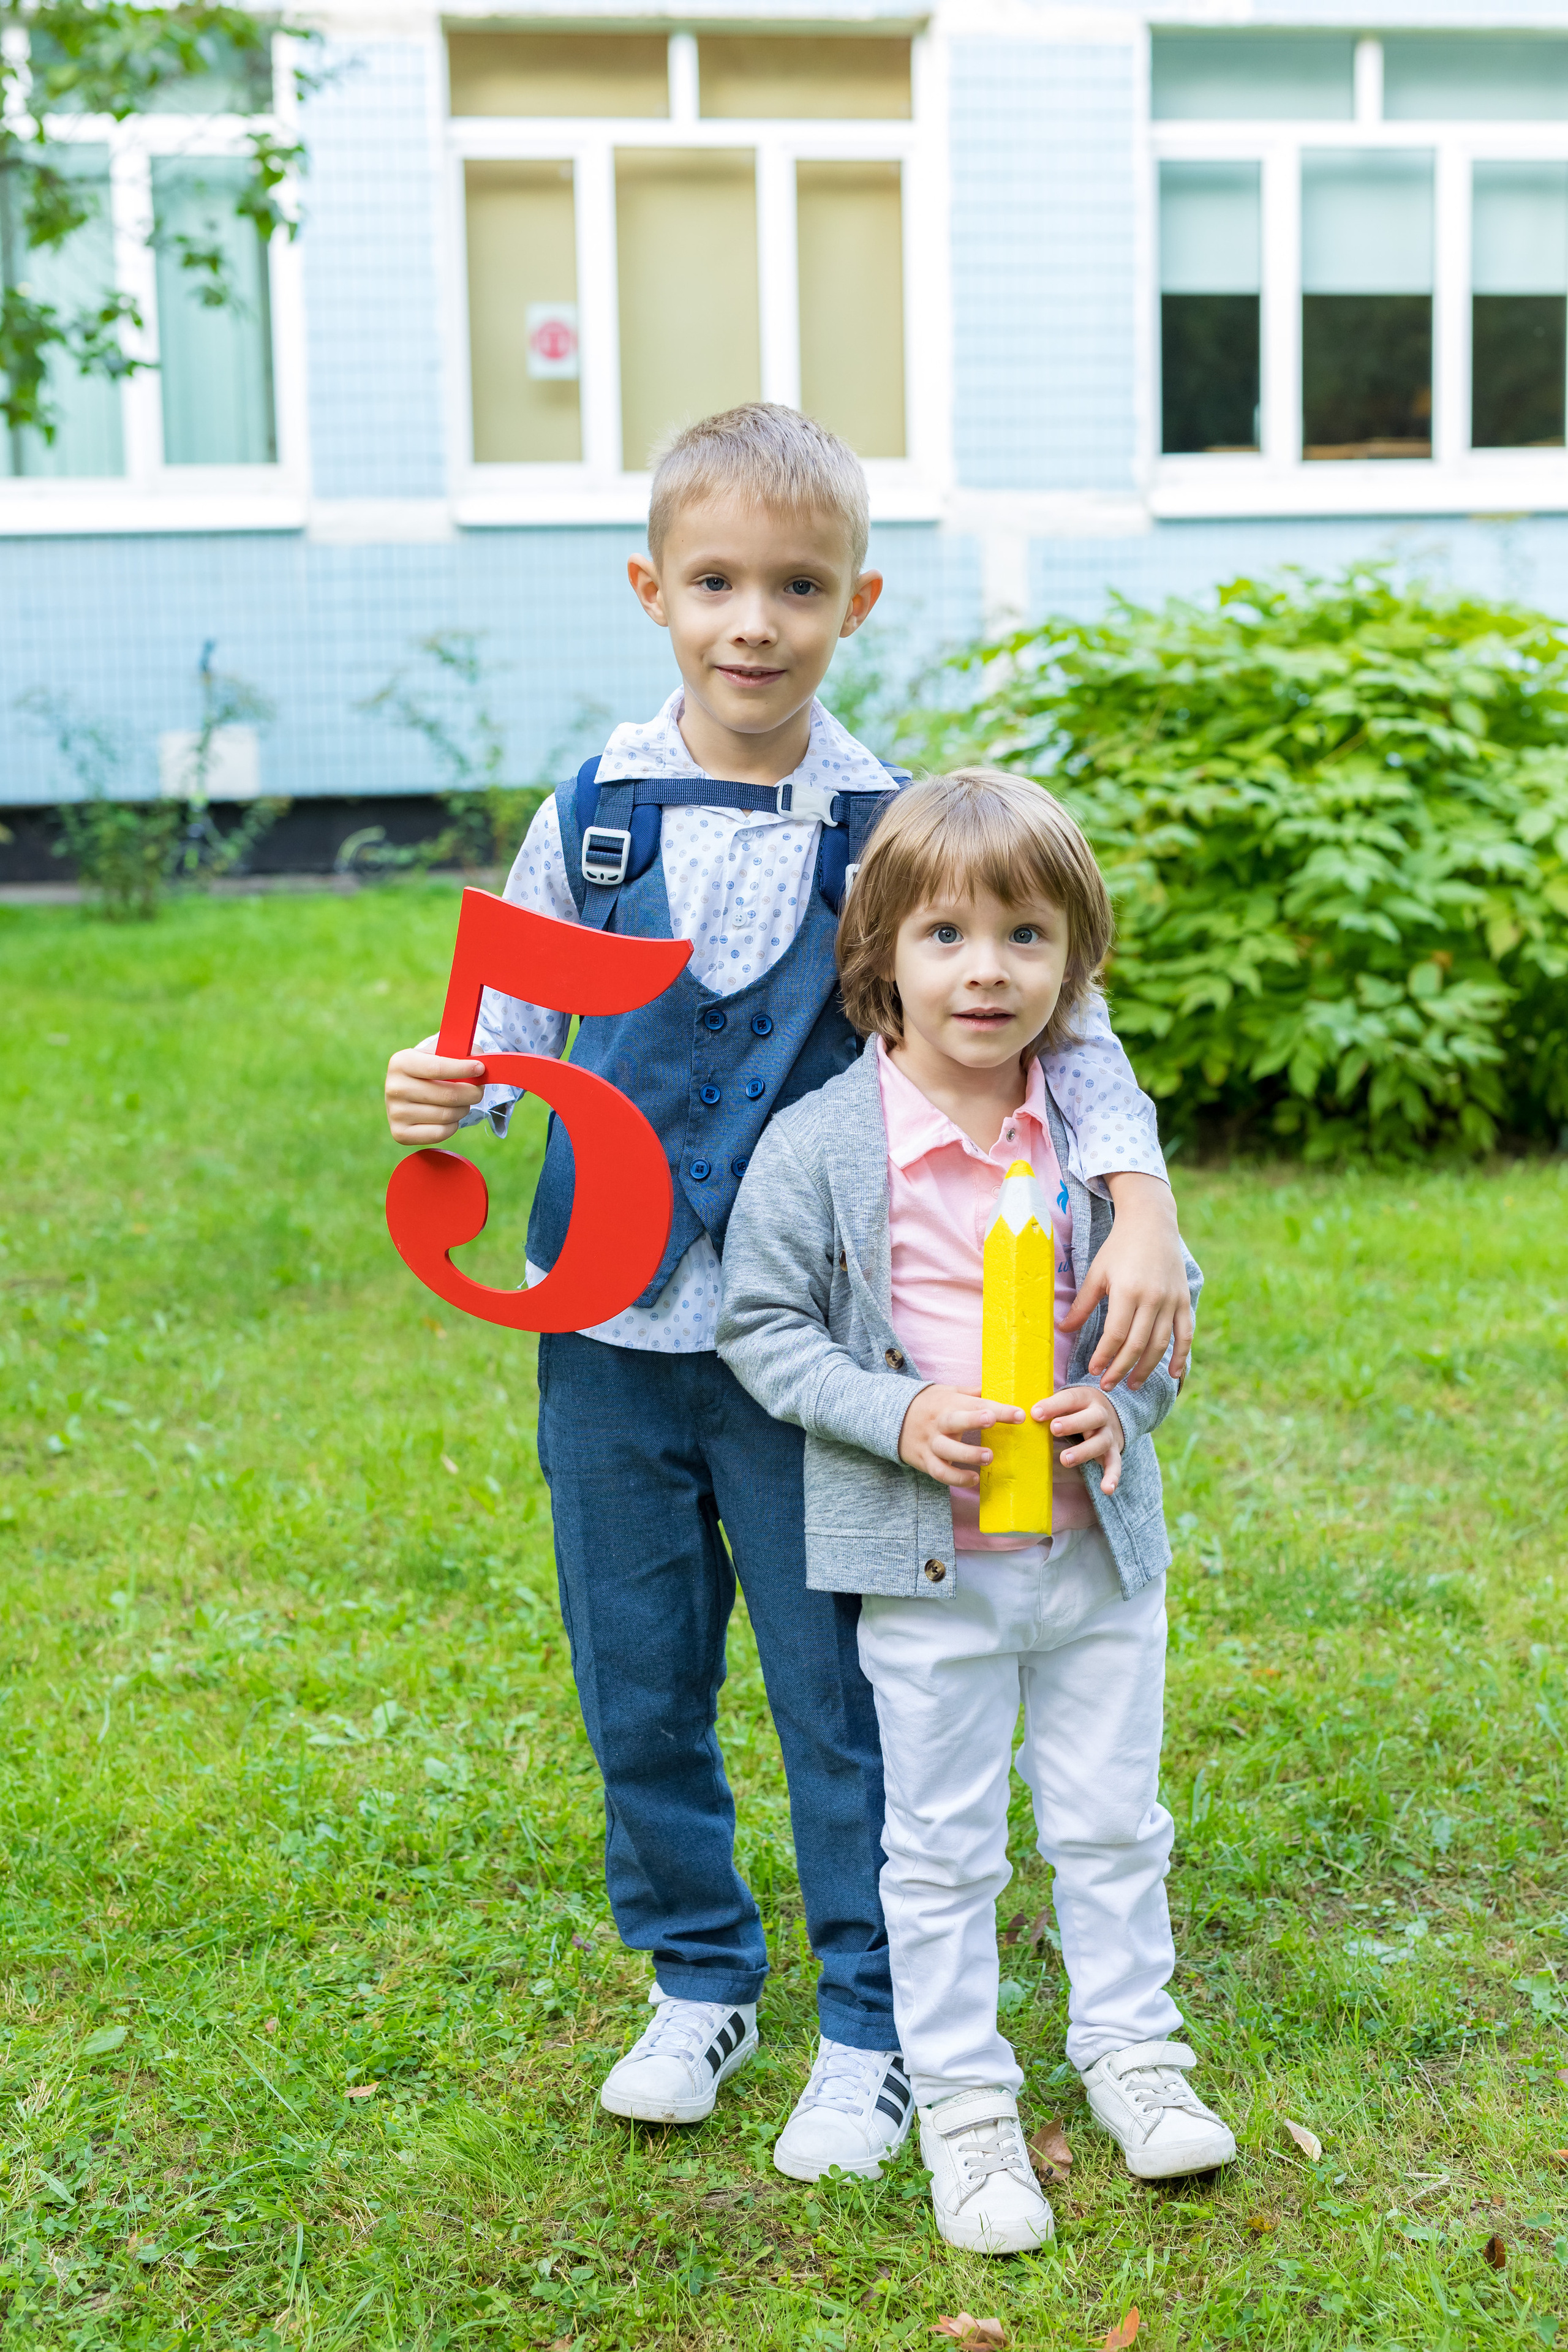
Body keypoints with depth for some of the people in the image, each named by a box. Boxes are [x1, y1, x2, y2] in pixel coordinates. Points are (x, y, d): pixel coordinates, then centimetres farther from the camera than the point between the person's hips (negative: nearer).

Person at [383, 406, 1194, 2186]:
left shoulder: (894, 832, -6)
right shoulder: (591, 818, -1)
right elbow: (514, 1024, 8)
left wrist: (1137, 1201, -15)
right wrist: (443, 1095, -13)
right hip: (608, 1327, 2)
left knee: (838, 1687, 7)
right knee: (638, 1686, 13)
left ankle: (871, 2023, 25)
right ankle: (699, 1984, 35)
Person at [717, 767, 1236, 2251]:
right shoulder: (819, 1146, -13)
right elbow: (761, 1322, -7)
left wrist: (1125, 1405, -10)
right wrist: (897, 1418, -19)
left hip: (1097, 1543, 3)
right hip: (926, 1563, -3)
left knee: (1113, 1821, 17)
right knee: (943, 1846, 10)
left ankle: (1128, 2044, 38)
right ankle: (960, 2101, 26)